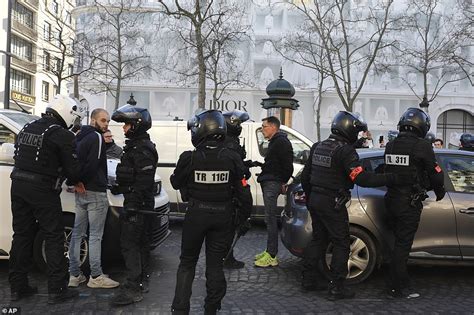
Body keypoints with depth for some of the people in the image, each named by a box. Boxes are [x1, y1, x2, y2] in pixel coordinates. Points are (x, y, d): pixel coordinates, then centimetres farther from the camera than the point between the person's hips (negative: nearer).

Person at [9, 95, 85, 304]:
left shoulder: (27, 128, 14)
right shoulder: (62, 135, -11)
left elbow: (18, 157, 16)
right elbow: (73, 169, -13)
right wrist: (75, 181, 11)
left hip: (18, 185, 7)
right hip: (43, 191, -7)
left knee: (21, 235, 14)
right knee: (54, 239, 1)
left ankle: (17, 287, 20)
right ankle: (56, 290, 4)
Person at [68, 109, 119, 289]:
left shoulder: (80, 137, 16)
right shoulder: (97, 137, -12)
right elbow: (93, 164, -20)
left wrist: (79, 181, 8)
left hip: (81, 192, 9)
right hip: (96, 192, -9)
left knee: (78, 233, 10)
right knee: (95, 235, -3)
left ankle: (74, 275, 15)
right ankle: (96, 277, 2)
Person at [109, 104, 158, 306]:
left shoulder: (142, 150, -18)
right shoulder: (135, 146, 16)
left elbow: (143, 182, -25)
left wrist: (132, 206, -26)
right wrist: (119, 187, 19)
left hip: (138, 205, -11)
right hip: (136, 204, 11)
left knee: (129, 244, -10)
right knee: (140, 243, 17)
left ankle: (133, 289, -7)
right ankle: (142, 281, 28)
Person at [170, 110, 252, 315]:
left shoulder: (189, 158, -14)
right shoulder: (232, 158, -8)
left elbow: (176, 183, 3)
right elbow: (243, 192, -4)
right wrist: (244, 217, 7)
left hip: (196, 215, -1)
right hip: (223, 216, 2)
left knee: (187, 262, 15)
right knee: (215, 264, 14)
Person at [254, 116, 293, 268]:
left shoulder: (281, 142, -12)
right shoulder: (274, 142, 22)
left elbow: (288, 166, -18)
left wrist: (283, 182, -13)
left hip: (273, 183, -11)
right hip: (268, 183, 11)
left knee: (270, 218, -10)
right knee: (270, 218, 13)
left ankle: (272, 256, -8)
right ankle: (270, 251, 20)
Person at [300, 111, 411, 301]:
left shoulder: (318, 147, 10)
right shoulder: (345, 151, -16)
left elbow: (305, 176, 15)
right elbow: (362, 179, -25)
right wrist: (393, 178, -20)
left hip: (315, 200, 8)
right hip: (332, 203, -8)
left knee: (318, 239, 18)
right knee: (341, 244, 1)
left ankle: (309, 279, 24)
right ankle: (336, 288, 2)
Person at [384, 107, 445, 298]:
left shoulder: (390, 146, 7)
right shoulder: (422, 146, -12)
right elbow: (435, 174, -7)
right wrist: (439, 192, 11)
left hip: (391, 201, 7)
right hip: (410, 203, -7)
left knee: (399, 241, 17)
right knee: (403, 245, -1)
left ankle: (397, 283, 25)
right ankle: (398, 288, 7)